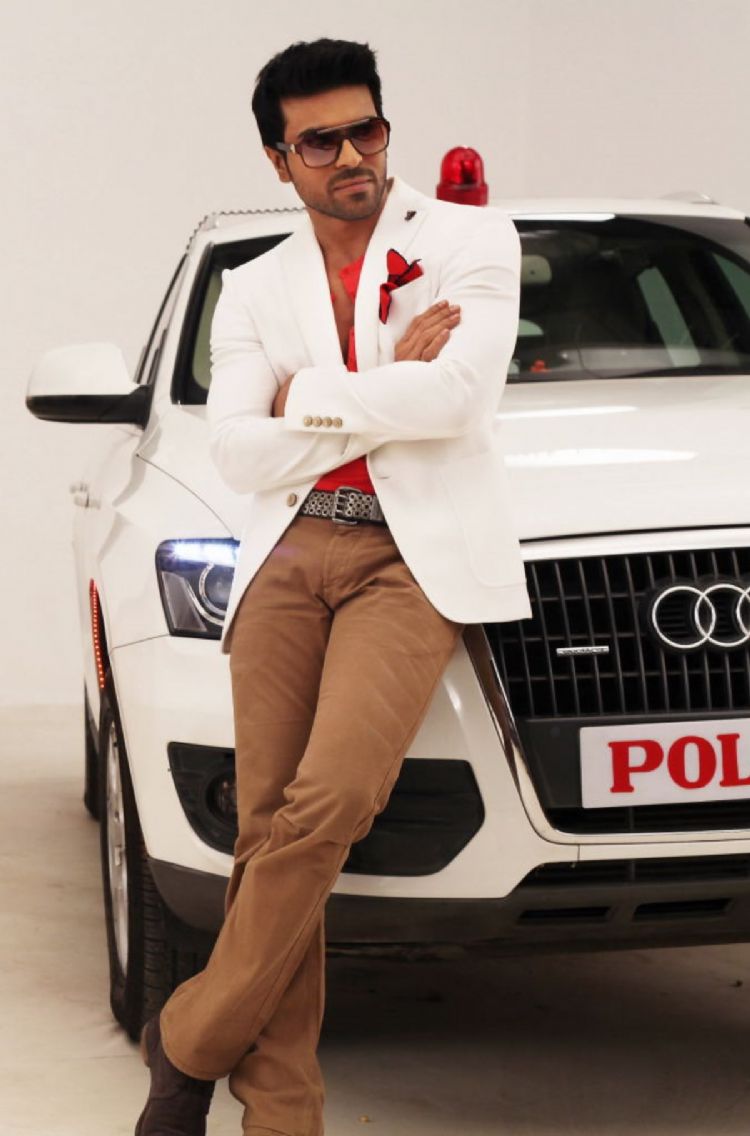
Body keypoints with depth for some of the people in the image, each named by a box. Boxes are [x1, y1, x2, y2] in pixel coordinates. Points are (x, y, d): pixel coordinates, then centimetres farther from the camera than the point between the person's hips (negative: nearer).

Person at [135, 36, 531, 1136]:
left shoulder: (472, 241, 9)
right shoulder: (252, 289, 19)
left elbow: (458, 394, -8)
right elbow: (243, 453, 5)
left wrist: (309, 397, -1)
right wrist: (392, 384, -1)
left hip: (412, 558, -3)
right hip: (287, 557, 4)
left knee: (329, 800, -21)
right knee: (268, 829, -6)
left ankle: (191, 1041, -7)